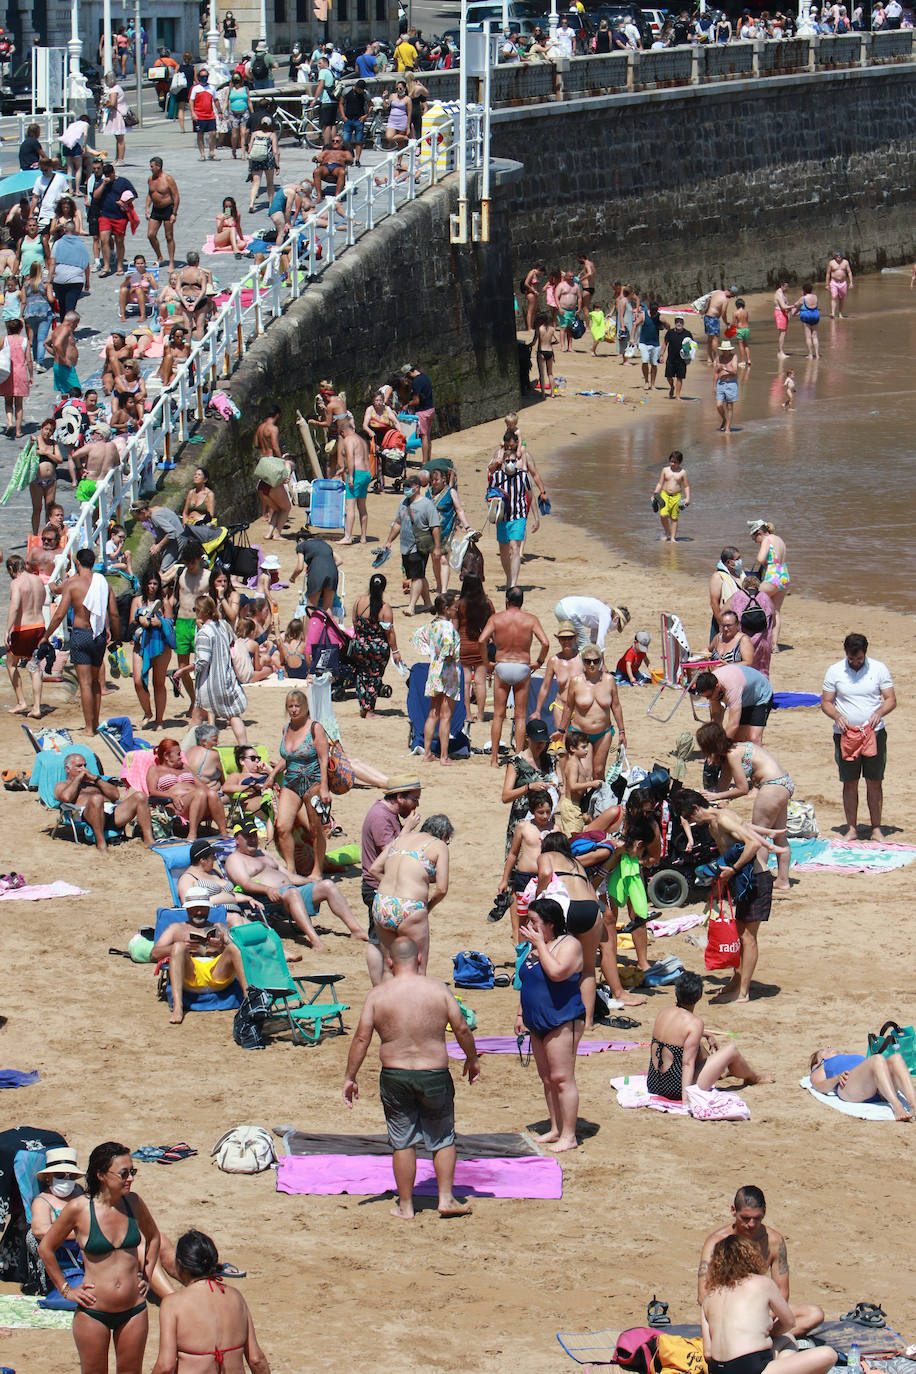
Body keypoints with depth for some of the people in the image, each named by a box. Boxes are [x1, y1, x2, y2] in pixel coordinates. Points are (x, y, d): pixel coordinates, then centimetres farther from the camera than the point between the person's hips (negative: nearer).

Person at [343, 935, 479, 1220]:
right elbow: (462, 1030, -3)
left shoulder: (378, 994, -4)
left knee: (402, 1142, 11)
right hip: (434, 1075, 0)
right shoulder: (437, 989, -5)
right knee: (443, 1139, 16)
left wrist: (350, 1078, 4)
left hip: (394, 1077, 0)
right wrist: (472, 1059, 14)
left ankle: (405, 1206, 16)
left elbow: (361, 1038, -4)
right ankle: (446, 1198, 12)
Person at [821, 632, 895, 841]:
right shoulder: (834, 671, 2)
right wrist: (837, 716, -16)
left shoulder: (879, 669, 2)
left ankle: (876, 829, 9)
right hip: (845, 735, 0)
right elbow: (825, 702, 5)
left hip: (874, 733, 0)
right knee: (849, 783, 3)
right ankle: (851, 829, 10)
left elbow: (891, 700, 3)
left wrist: (879, 712, -19)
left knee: (875, 782, 2)